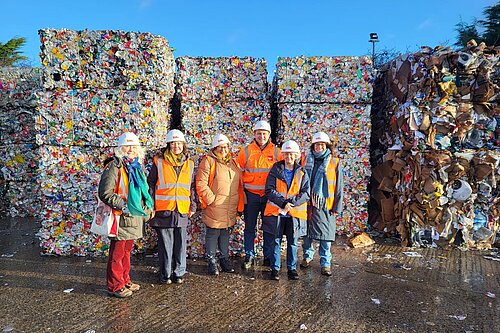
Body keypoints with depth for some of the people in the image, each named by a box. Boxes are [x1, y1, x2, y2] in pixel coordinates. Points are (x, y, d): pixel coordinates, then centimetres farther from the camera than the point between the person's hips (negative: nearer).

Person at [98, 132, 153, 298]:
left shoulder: (137, 167, 14)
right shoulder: (114, 166, -12)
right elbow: (105, 193, -16)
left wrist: (147, 207, 17)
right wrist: (120, 204, -21)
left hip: (135, 216, 8)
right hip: (121, 217, -8)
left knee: (127, 250, 18)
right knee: (117, 252, 1)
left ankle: (125, 281, 31)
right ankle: (115, 286, 14)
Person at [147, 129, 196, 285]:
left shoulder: (189, 164, 10)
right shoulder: (159, 162, 1)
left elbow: (192, 188, 16)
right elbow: (150, 185, 3)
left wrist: (192, 206, 12)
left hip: (182, 211, 3)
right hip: (163, 210, -2)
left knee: (180, 243, 8)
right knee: (165, 243, 6)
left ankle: (179, 272, 24)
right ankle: (165, 274, 20)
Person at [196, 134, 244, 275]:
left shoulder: (233, 163, 13)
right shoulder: (208, 161, -6)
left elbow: (239, 185, 18)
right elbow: (201, 184, -12)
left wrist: (240, 204, 14)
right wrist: (211, 199, -14)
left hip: (230, 209, 6)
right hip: (214, 208, -6)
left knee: (226, 233, 16)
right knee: (212, 234, 4)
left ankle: (225, 259, 29)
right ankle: (212, 261, 17)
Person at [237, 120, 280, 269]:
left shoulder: (276, 152, 3)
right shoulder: (246, 151, 0)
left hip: (270, 195, 1)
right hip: (251, 195, 0)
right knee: (250, 227, 8)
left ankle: (269, 257, 23)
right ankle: (249, 256, 21)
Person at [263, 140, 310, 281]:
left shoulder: (302, 173, 4)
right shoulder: (275, 170, 0)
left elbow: (306, 194, -2)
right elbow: (269, 190, -7)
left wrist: (292, 202, -17)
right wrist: (283, 202, -19)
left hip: (295, 213, 1)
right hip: (276, 211, -1)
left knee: (293, 242, 10)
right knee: (276, 241, 7)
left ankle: (292, 268, 24)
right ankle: (275, 268, 19)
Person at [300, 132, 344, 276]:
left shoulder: (335, 163, 0)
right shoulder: (307, 161, 7)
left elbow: (339, 187, 1)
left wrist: (337, 207, -2)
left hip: (325, 206, -2)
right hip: (307, 204, 2)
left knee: (325, 236, 3)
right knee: (306, 233, 11)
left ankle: (325, 263, 15)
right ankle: (307, 256, 31)